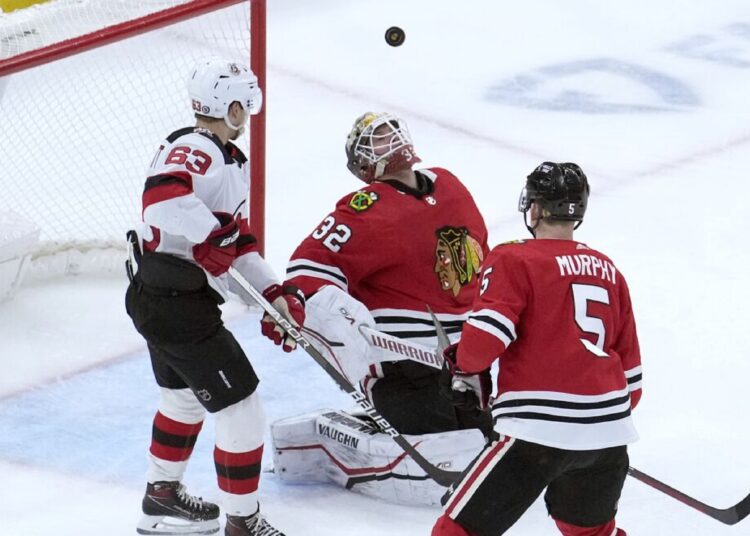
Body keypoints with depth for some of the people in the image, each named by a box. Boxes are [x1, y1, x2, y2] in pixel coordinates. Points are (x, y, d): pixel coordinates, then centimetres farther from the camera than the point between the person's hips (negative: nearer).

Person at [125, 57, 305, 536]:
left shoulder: (232, 161, 14)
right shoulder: (194, 150, -20)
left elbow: (237, 241, 16)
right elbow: (163, 195, -41)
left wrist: (274, 292, 6)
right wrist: (210, 234, -39)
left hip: (156, 298, 11)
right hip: (176, 304, -11)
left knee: (186, 396, 31)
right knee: (240, 408, -4)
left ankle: (163, 496, 49)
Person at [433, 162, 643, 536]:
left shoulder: (513, 260, 0)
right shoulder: (607, 270, 18)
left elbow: (487, 332, -13)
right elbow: (629, 364, 21)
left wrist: (465, 369, 7)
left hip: (540, 430, -6)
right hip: (608, 431, 7)